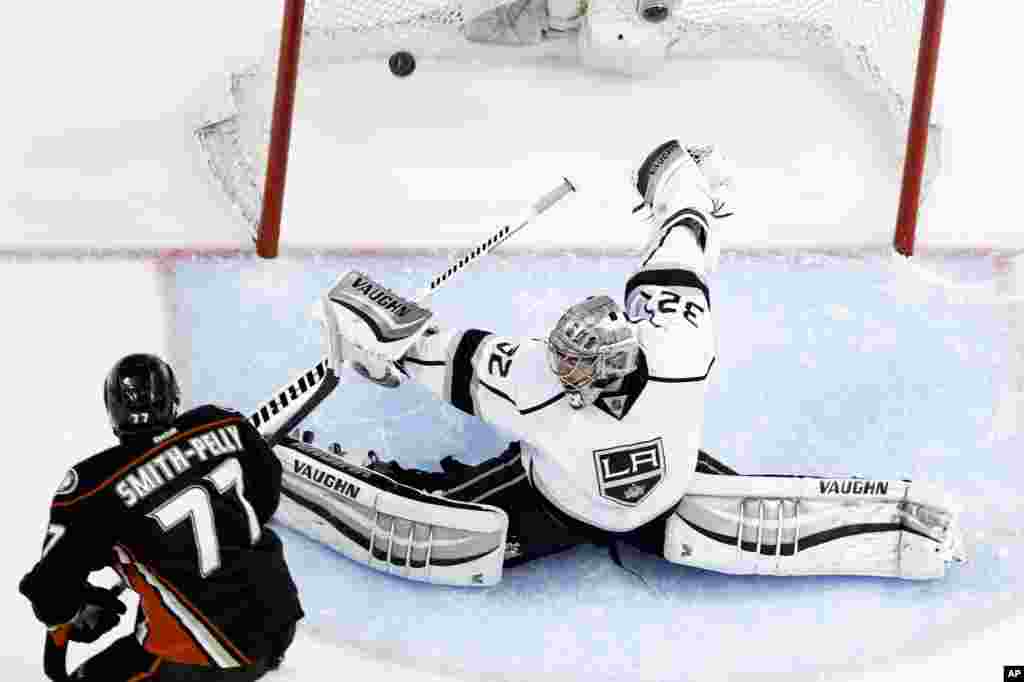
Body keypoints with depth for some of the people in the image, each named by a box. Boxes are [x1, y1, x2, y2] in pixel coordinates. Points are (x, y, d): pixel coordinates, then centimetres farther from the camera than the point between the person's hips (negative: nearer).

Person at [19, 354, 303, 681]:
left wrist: (78, 614, 14)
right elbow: (268, 485, 15)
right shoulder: (222, 423, -3)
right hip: (282, 618, 6)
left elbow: (52, 586, -8)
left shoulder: (93, 490, -15)